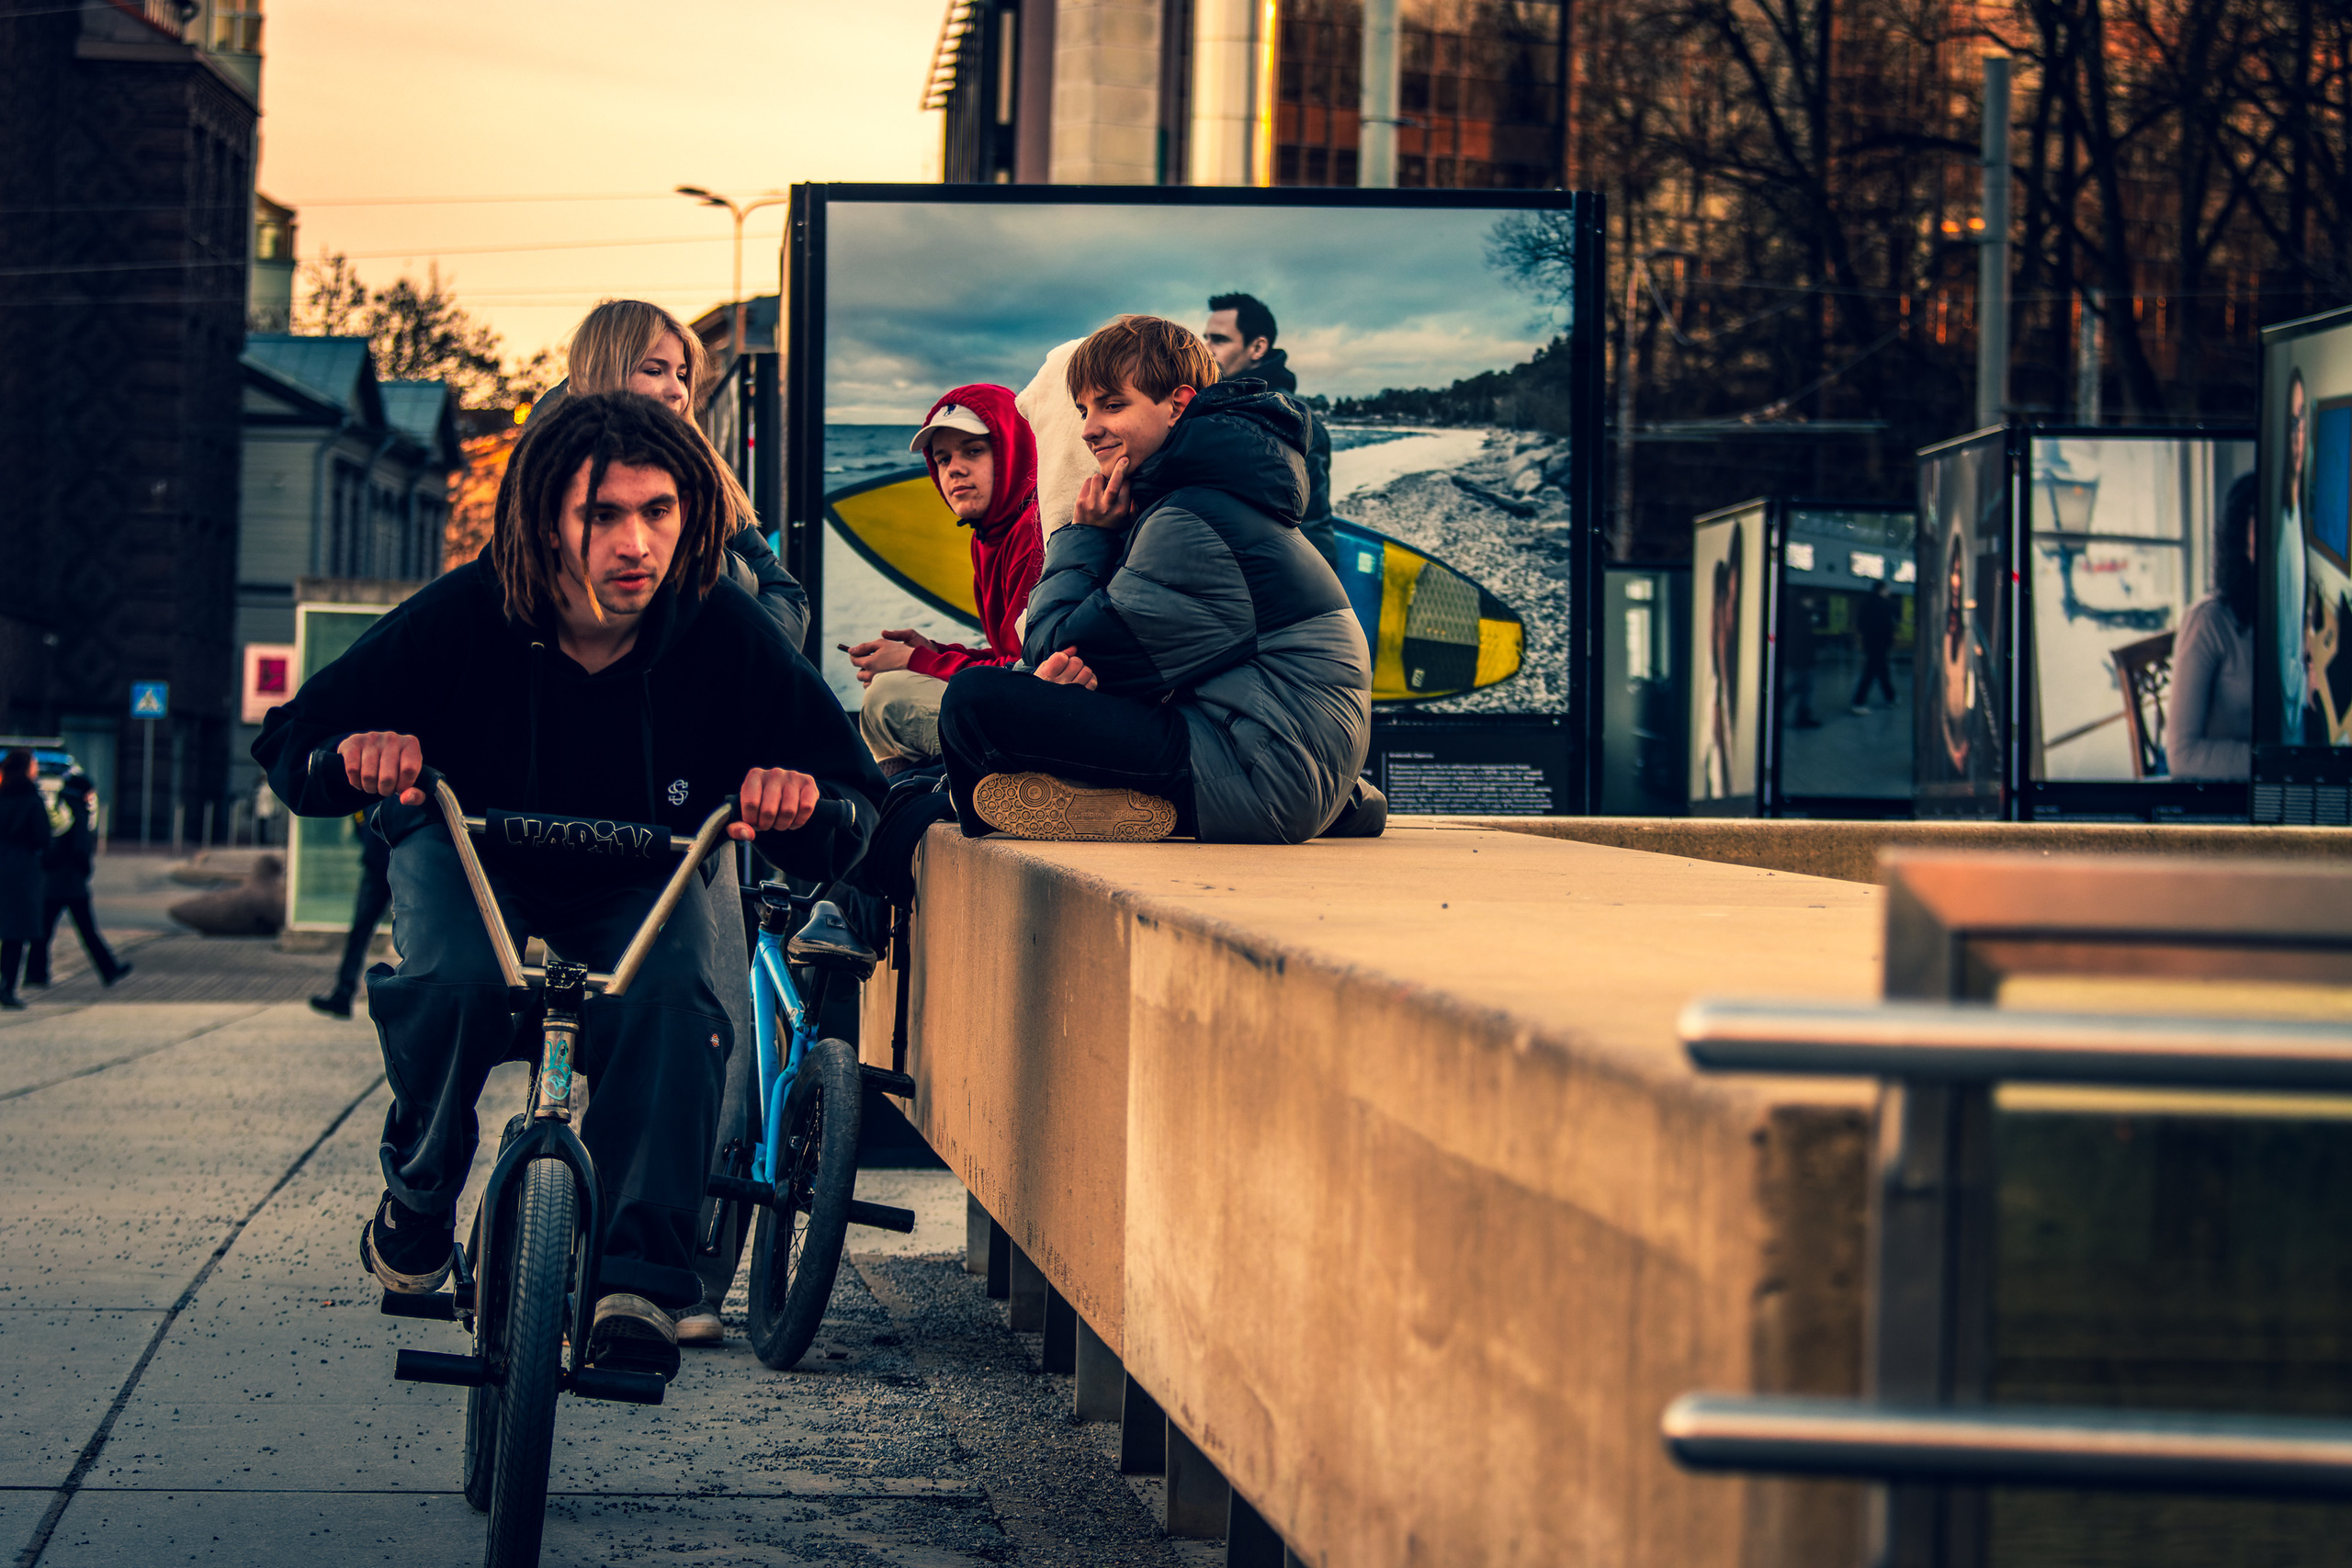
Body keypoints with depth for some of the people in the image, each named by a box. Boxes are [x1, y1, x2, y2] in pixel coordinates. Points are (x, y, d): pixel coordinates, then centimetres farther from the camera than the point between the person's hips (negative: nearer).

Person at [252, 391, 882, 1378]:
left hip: (638, 881, 1)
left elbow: (852, 798, -21)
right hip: (466, 853, 0)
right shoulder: (462, 618, -27)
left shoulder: (726, 635, -25)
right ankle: (417, 1188, 0)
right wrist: (352, 757, -43)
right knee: (457, 980, -32)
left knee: (673, 1000, -31)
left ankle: (638, 1285, -22)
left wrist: (802, 803, -46)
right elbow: (290, 742, -18)